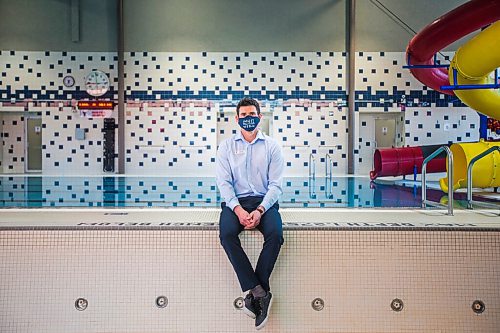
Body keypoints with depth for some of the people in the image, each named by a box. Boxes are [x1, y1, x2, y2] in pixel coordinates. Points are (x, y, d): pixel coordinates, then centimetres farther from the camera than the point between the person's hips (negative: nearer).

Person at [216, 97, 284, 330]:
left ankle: (253, 293, -20)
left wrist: (260, 211, -16)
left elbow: (275, 184, 1)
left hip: (264, 201, 0)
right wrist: (238, 209, -16)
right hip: (235, 201, 1)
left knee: (275, 233, -32)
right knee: (227, 233, -32)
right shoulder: (226, 146, 10)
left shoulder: (272, 146, 8)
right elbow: (224, 182, 1)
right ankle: (260, 292, -27)